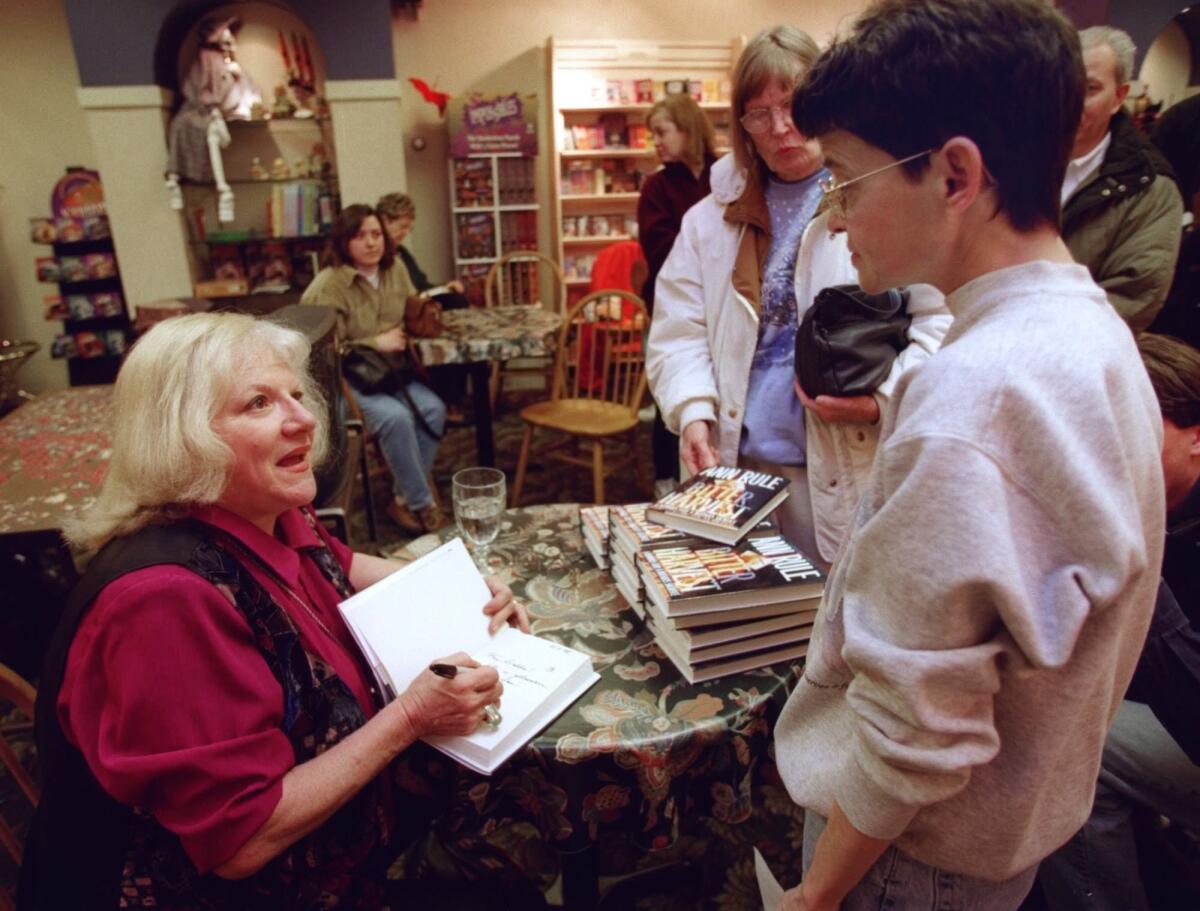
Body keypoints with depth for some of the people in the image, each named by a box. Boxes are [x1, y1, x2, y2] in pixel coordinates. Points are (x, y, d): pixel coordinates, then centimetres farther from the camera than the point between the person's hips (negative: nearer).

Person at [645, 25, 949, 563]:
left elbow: (942, 323, -4)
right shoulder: (712, 217, 11)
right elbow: (679, 333, 5)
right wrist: (693, 412, -11)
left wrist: (884, 398, -18)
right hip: (732, 472, 3)